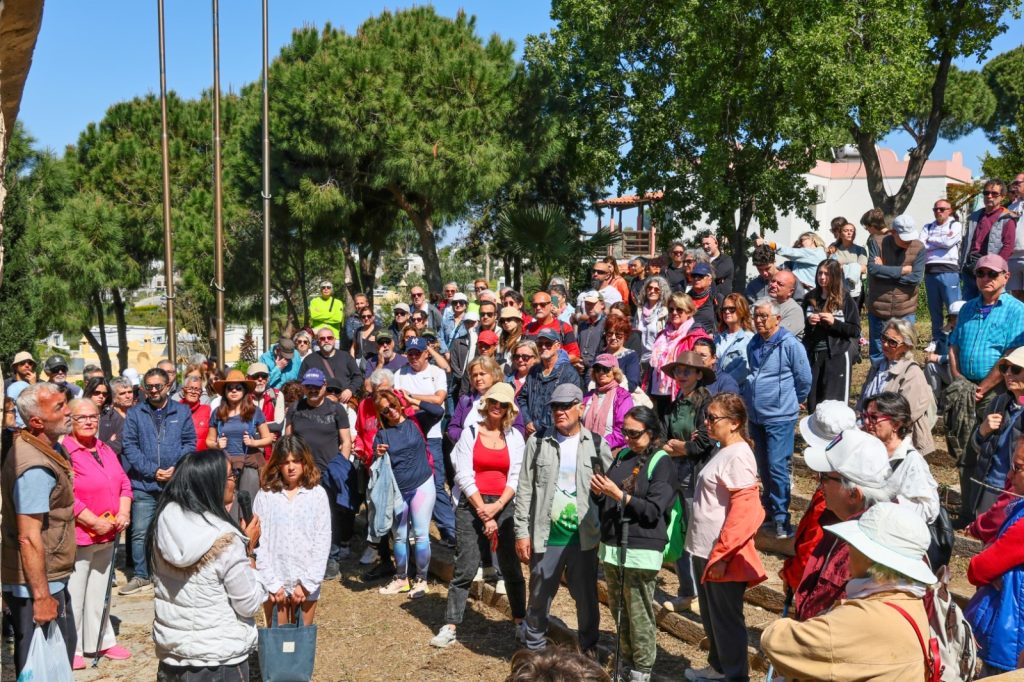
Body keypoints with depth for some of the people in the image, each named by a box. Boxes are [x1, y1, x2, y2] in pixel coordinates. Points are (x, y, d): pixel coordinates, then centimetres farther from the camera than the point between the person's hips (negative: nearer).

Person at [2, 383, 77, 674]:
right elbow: (29, 539, -27)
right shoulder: (36, 467, -26)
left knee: (64, 648, 21)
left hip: (51, 580, 9)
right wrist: (41, 597, -24)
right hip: (35, 587, -9)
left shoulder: (49, 448, 5)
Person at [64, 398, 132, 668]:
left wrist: (123, 513, -3)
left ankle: (101, 640, 31)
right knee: (74, 594, 2)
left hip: (108, 535, 8)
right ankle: (71, 649, 15)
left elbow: (124, 483, 13)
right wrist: (96, 523, -19)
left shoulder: (105, 450, 11)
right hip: (78, 536, -8)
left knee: (99, 592, 19)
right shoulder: (64, 452, -15)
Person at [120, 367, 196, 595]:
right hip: (144, 485, 0)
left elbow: (190, 442, 3)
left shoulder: (182, 412, 6)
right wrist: (152, 471, -12)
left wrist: (176, 468, -11)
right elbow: (130, 446, -2)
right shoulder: (135, 413, 4)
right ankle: (141, 576, 15)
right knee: (140, 532, 2)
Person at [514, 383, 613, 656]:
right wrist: (522, 532, -3)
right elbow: (525, 490, 0)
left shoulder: (596, 444, 0)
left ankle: (589, 651, 29)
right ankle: (534, 650, 29)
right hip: (546, 536, 0)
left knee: (587, 599, 12)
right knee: (539, 597, 12)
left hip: (585, 538, 0)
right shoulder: (538, 441, 0)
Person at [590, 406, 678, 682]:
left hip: (641, 549, -7)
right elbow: (602, 502, 15)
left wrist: (619, 494, -21)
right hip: (612, 544, 7)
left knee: (639, 614, 1)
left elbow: (653, 510, -14)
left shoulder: (662, 464, -7)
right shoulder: (622, 456, 12)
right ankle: (628, 660, 31)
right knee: (618, 608, 16)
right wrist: (597, 491, -7)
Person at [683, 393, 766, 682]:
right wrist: (704, 550, 16)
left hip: (723, 553, -9)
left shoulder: (738, 456, -19)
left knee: (726, 617, 5)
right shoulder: (723, 451, 9)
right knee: (710, 614, 21)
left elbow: (743, 511, -23)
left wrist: (722, 555, -21)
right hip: (705, 549, 9)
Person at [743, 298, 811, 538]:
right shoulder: (753, 345, 8)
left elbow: (804, 379, -5)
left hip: (780, 417, -7)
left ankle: (781, 519, -1)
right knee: (764, 468, 16)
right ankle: (769, 510, 31)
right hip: (756, 417, 7)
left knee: (777, 467, -9)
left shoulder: (790, 345, -13)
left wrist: (793, 401, 7)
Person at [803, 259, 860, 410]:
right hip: (813, 355, 4)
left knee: (835, 401, -2)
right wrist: (808, 322, -6)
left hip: (837, 356, -4)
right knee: (812, 401, 8)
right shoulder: (810, 297, 7)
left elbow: (855, 331, -4)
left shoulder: (845, 299, -3)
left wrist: (834, 322, -16)